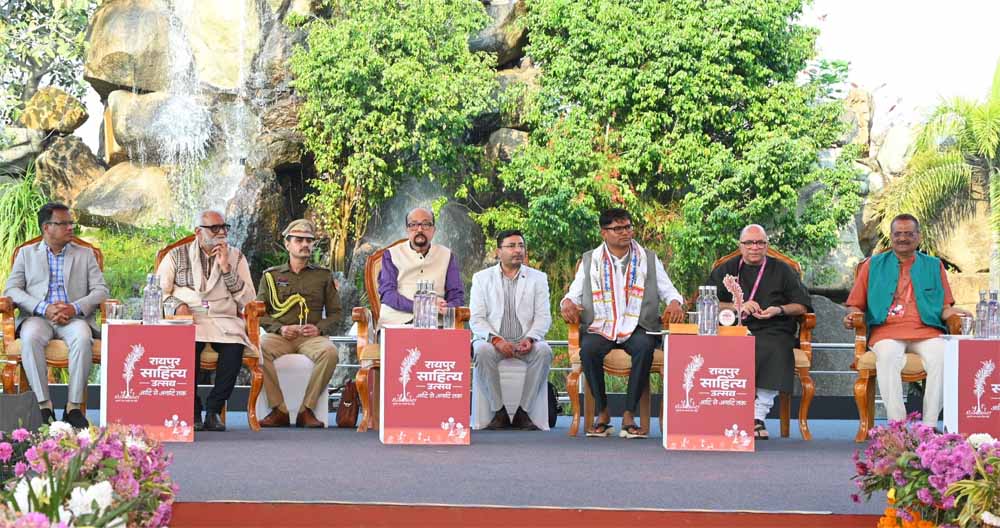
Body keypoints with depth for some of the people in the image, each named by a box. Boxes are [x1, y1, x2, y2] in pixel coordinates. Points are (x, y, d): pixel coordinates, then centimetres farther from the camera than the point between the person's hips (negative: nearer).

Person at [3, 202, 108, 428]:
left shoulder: (85, 255, 18)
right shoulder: (27, 253, 17)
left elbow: (100, 291, 8)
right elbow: (12, 289, 5)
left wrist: (75, 308, -13)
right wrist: (44, 308, -12)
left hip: (74, 317, 0)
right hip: (37, 317, 0)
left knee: (83, 338, -35)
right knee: (30, 338, -36)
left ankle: (74, 406, -31)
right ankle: (44, 406, -31)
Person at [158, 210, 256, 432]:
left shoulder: (236, 257, 16)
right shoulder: (177, 256, 13)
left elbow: (247, 299, 5)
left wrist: (226, 268, -4)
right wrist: (177, 305, -12)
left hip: (224, 320, 1)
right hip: (188, 320, -1)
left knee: (234, 346, -33)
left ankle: (214, 410, -20)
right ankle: (192, 411, -21)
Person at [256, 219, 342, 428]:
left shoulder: (323, 276, 18)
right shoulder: (271, 276, 17)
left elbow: (335, 312, 15)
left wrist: (320, 328, -6)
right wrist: (280, 328, -7)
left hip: (312, 335, 0)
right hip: (280, 335, 0)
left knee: (329, 352, -35)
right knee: (259, 348, -35)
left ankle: (306, 409, -25)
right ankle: (279, 410, -29)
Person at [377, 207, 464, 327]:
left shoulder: (446, 256, 18)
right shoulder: (392, 254, 12)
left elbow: (457, 296, 15)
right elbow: (387, 293, -1)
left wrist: (444, 309, -11)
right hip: (396, 321, -2)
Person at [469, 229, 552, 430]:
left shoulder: (538, 278, 12)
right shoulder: (482, 278, 10)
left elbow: (543, 316, 4)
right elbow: (476, 319, 1)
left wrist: (530, 338, -17)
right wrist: (496, 340, -18)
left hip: (526, 342, 1)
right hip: (493, 341, -1)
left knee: (544, 351, -32)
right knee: (482, 351, -35)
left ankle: (523, 412, -24)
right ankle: (499, 412, -25)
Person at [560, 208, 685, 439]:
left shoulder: (648, 259, 15)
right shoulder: (589, 260, 14)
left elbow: (668, 290, 15)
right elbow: (574, 294, 15)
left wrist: (674, 303, -8)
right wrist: (567, 303, -9)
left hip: (636, 328, 0)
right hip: (600, 328, 0)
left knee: (644, 347, -36)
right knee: (588, 349, -34)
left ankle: (629, 416, -30)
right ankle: (602, 414, -19)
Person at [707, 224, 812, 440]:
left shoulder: (782, 271, 19)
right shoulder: (725, 270, 21)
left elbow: (802, 306, 14)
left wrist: (779, 310, -5)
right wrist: (738, 307, -4)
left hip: (772, 332, 0)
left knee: (774, 350, -36)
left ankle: (759, 416, -30)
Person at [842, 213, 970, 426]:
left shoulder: (934, 266, 22)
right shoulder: (873, 265, 20)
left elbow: (944, 308, 18)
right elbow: (856, 305, 19)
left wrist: (952, 313, -6)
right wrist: (852, 317, -4)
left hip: (926, 332, 1)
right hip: (887, 332, -1)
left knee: (942, 357, -33)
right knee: (888, 357, -37)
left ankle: (929, 426, -31)